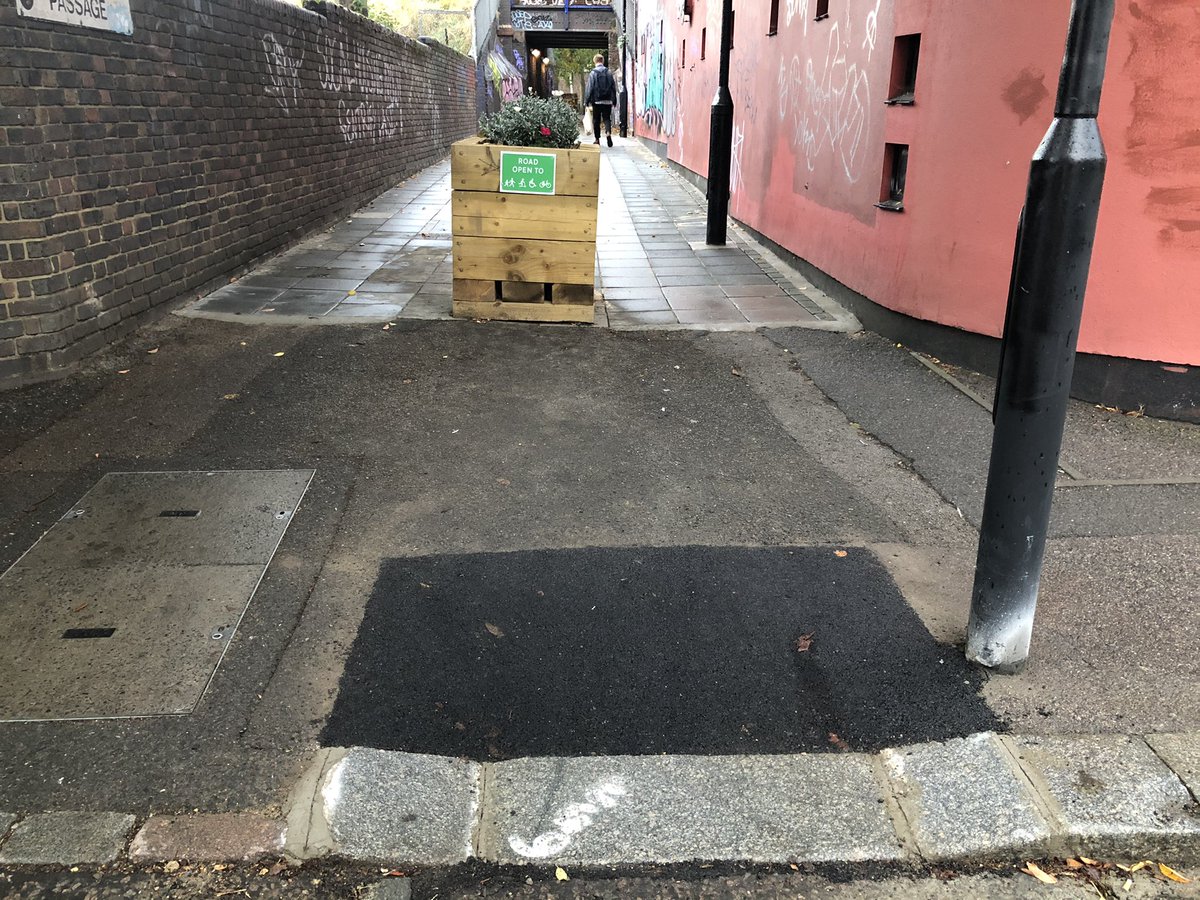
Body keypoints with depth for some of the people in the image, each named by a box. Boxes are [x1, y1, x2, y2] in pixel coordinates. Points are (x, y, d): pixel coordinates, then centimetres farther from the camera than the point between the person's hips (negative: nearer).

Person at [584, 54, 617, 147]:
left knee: (596, 120, 9)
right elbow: (613, 87, 6)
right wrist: (614, 100, 13)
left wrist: (586, 101, -1)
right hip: (607, 101, 2)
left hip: (597, 101, -2)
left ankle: (597, 139, 12)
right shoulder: (609, 73, 2)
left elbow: (589, 89, -7)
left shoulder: (593, 73, -7)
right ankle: (609, 133, -21)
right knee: (607, 118, 6)